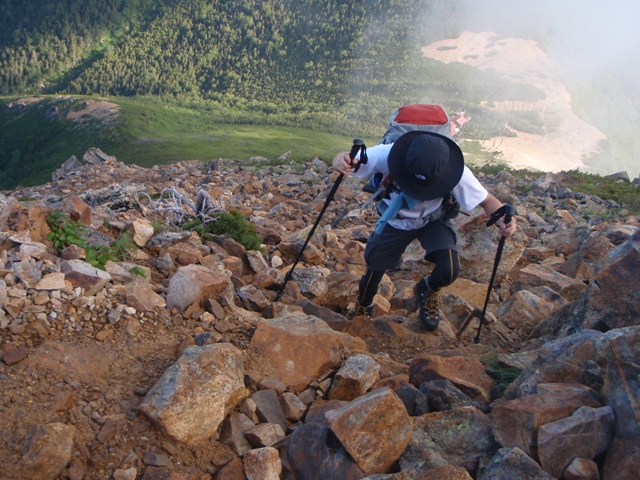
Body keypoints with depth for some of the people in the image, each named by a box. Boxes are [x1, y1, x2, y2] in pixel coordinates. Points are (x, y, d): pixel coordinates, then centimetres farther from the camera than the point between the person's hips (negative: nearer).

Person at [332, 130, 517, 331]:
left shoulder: (456, 173, -34)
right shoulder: (387, 155, -36)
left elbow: (487, 200, -21)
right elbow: (347, 160, -30)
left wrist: (502, 220, -44)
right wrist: (341, 160, -56)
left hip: (432, 222, 0)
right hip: (394, 222, 1)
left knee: (449, 270, -21)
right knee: (374, 269, 9)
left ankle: (426, 291, 18)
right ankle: (362, 310, 45)